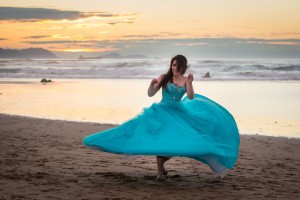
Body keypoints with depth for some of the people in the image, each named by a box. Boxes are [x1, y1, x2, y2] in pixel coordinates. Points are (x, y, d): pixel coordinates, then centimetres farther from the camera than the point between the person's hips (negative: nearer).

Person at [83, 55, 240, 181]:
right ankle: (159, 171, -7)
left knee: (180, 141, -6)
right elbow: (150, 94, -5)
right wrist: (152, 84, -25)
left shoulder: (185, 80, 2)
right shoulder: (164, 77, -3)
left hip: (177, 114, 3)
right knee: (162, 139, -18)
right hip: (162, 112, -3)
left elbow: (191, 97, -13)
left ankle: (162, 161, 19)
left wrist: (190, 83, -26)